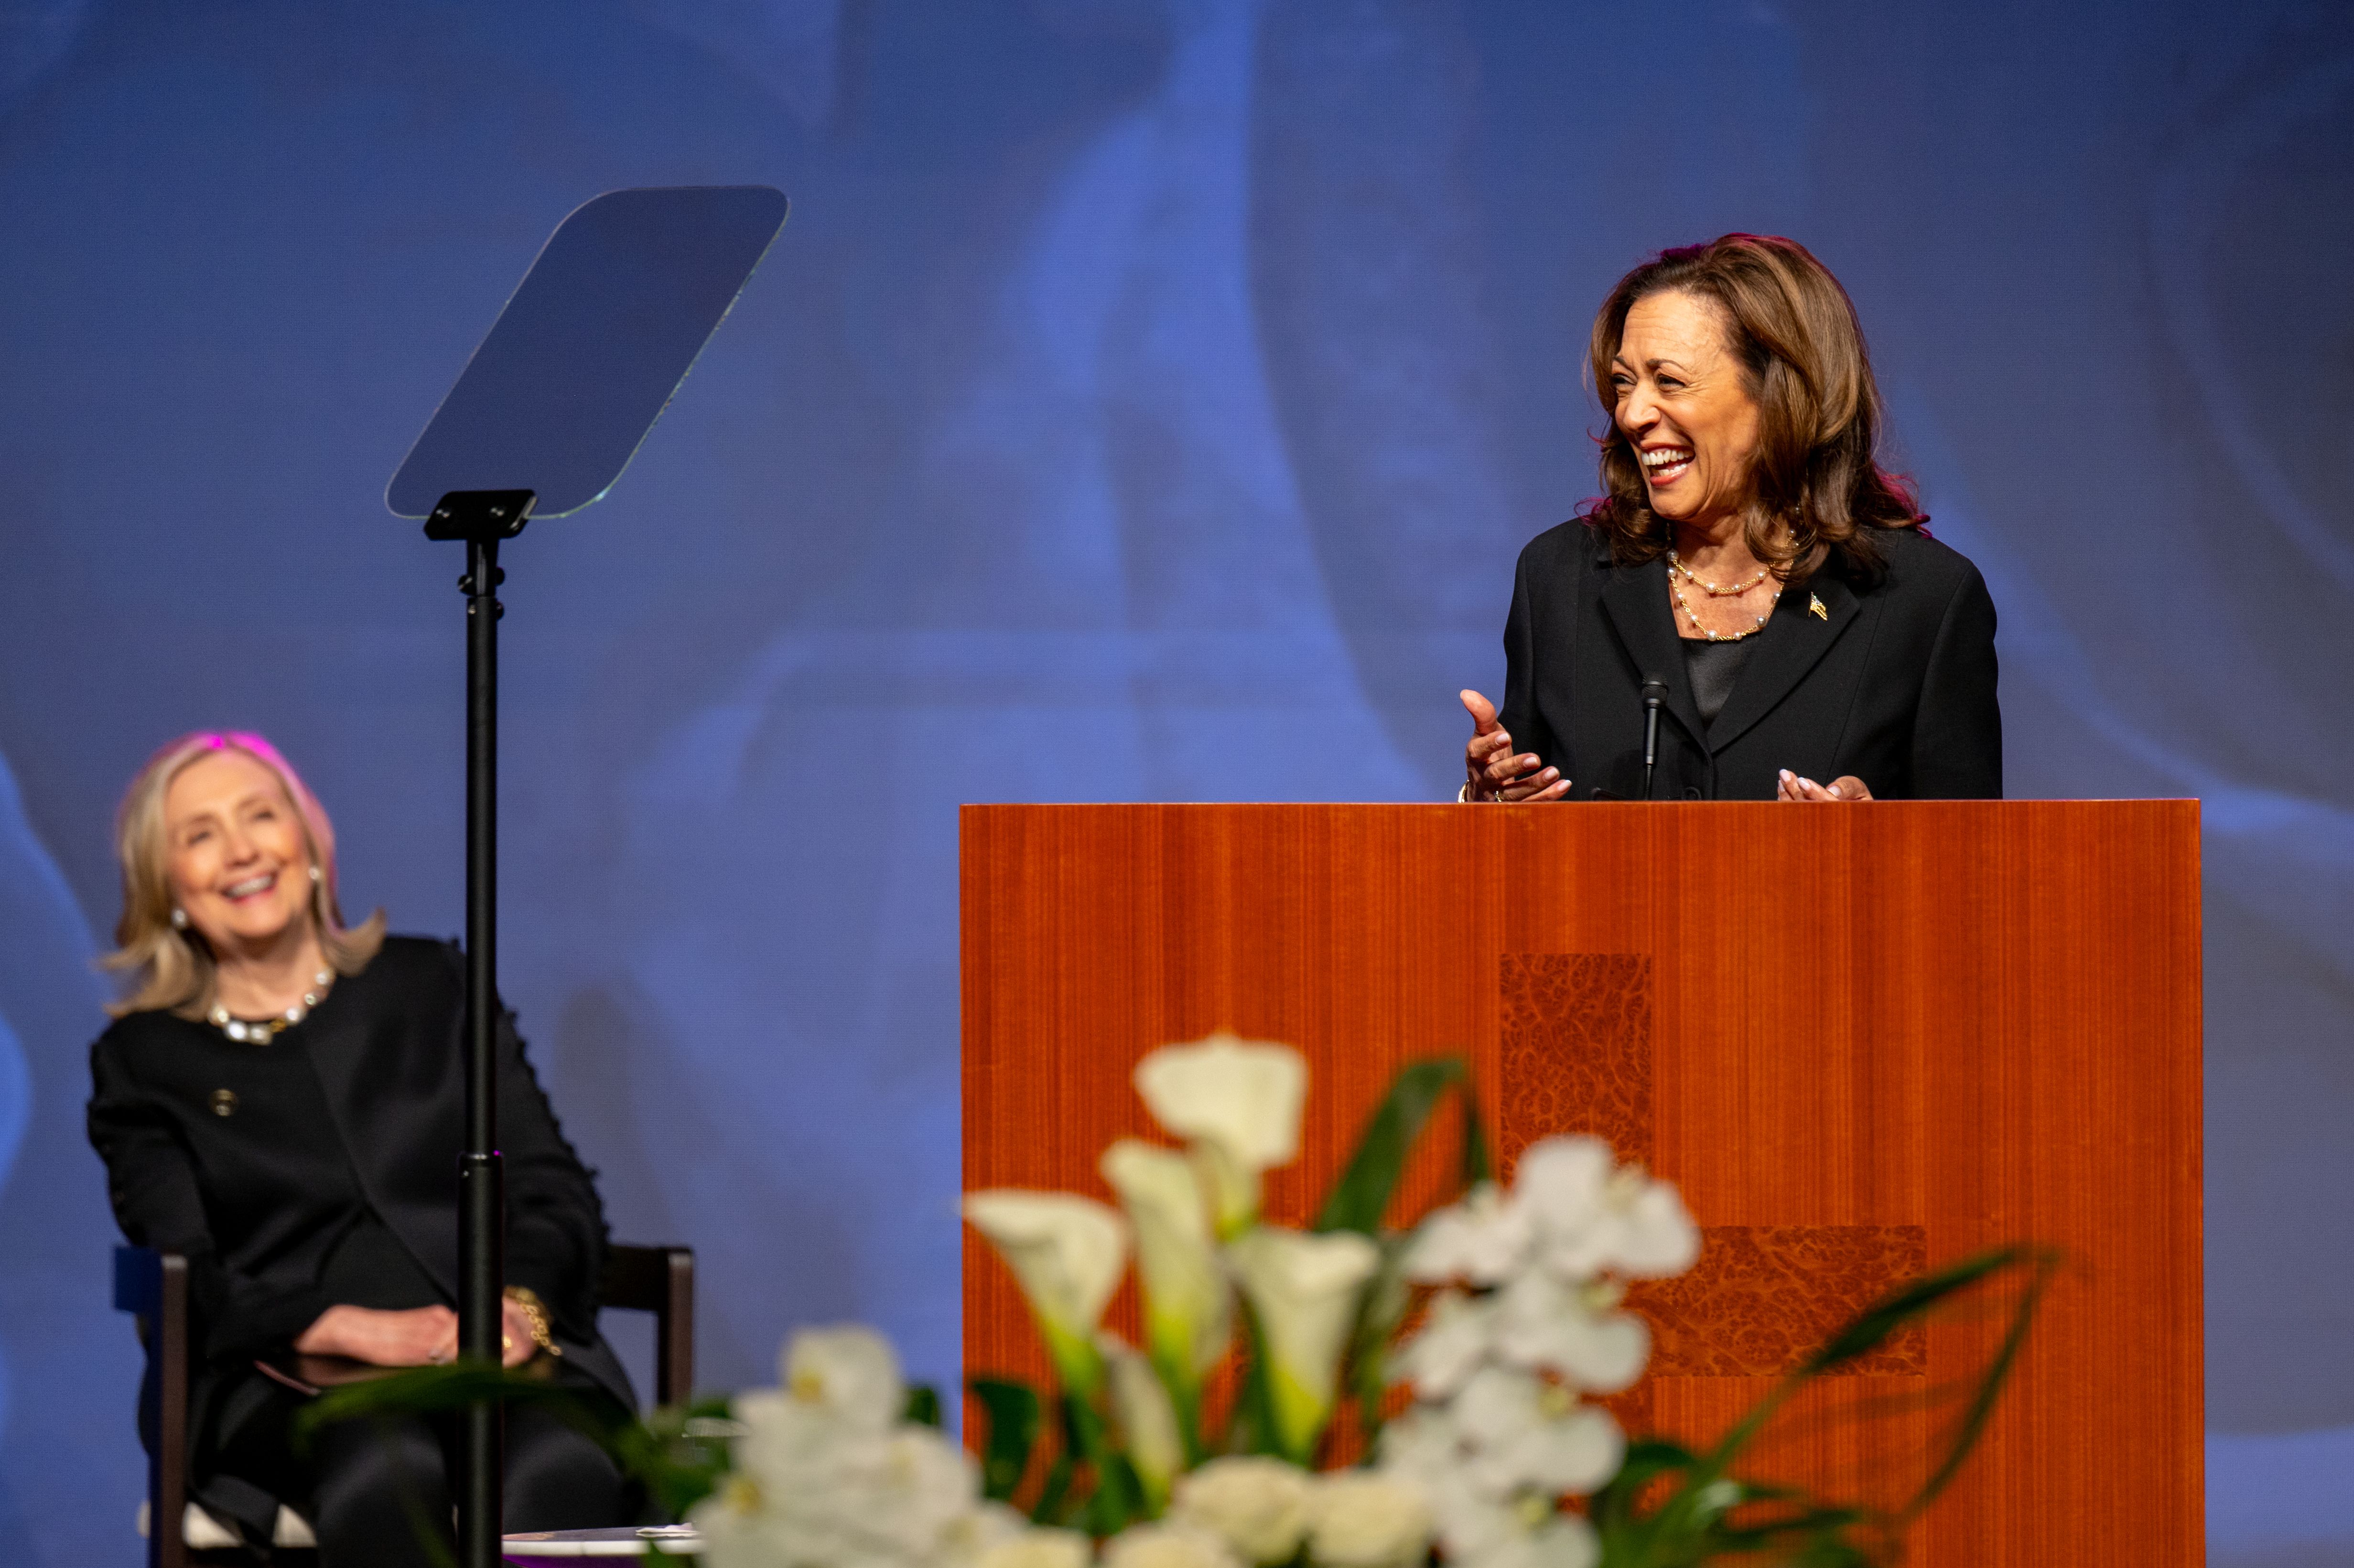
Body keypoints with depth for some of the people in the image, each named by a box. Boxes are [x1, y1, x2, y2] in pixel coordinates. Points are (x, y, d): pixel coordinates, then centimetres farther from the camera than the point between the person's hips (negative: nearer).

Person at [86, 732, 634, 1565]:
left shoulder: (433, 987, 22)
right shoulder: (143, 1059, 17)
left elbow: (556, 1191, 14)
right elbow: (186, 1284, 4)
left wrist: (519, 1303, -9)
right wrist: (350, 1330, -15)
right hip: (287, 1378, -1)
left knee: (564, 1475, -37)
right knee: (389, 1475, -40)